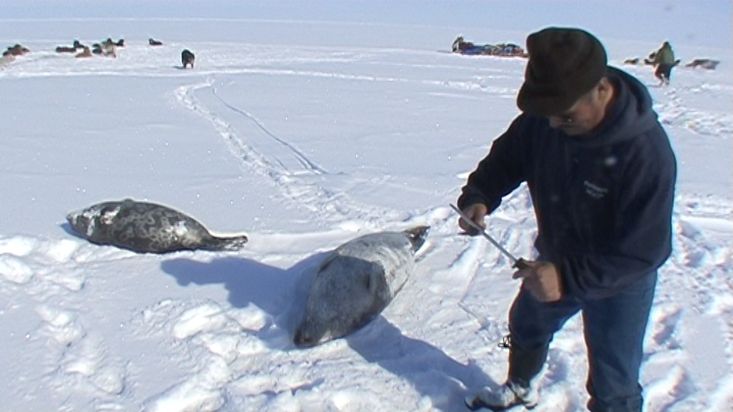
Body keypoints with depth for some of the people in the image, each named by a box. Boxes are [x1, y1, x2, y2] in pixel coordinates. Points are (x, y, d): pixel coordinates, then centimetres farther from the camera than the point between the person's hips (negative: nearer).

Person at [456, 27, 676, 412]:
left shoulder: (646, 150, -36)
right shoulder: (542, 119, -19)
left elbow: (645, 250, -33)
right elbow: (506, 157, -1)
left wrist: (569, 277, -43)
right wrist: (478, 197, -21)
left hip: (619, 281, -6)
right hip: (555, 263, 7)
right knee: (526, 324, 29)